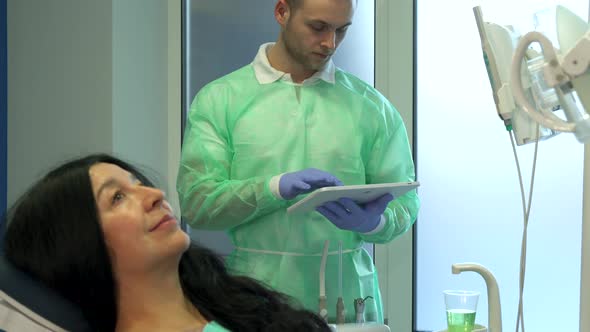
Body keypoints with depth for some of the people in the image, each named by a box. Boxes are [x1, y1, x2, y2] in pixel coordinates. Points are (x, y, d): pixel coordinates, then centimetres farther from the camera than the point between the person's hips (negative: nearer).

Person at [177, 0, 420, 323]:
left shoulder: (371, 106, 4)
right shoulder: (219, 100, -1)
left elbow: (404, 202, 3)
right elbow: (195, 201, -9)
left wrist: (373, 222, -19)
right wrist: (276, 187, -22)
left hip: (347, 297, 2)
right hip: (254, 303, -2)